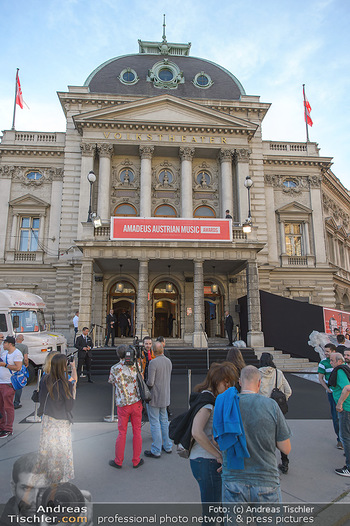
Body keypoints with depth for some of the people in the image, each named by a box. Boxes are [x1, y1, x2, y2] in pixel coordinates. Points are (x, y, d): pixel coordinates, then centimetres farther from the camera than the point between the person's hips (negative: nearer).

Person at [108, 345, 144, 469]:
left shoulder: (114, 369, -9)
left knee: (122, 433, 12)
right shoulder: (135, 365, -6)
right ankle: (136, 461, 22)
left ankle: (118, 461, 24)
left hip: (122, 404, -1)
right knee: (137, 431, 12)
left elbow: (112, 382, 6)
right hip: (136, 402, 1)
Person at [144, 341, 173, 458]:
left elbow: (150, 382, -21)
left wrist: (145, 383, -1)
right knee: (164, 421, 19)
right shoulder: (168, 361, 2)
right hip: (165, 396, 7)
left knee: (155, 423, 3)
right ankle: (167, 446, 29)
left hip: (154, 397, -7)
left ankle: (156, 451, 12)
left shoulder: (153, 362, -21)